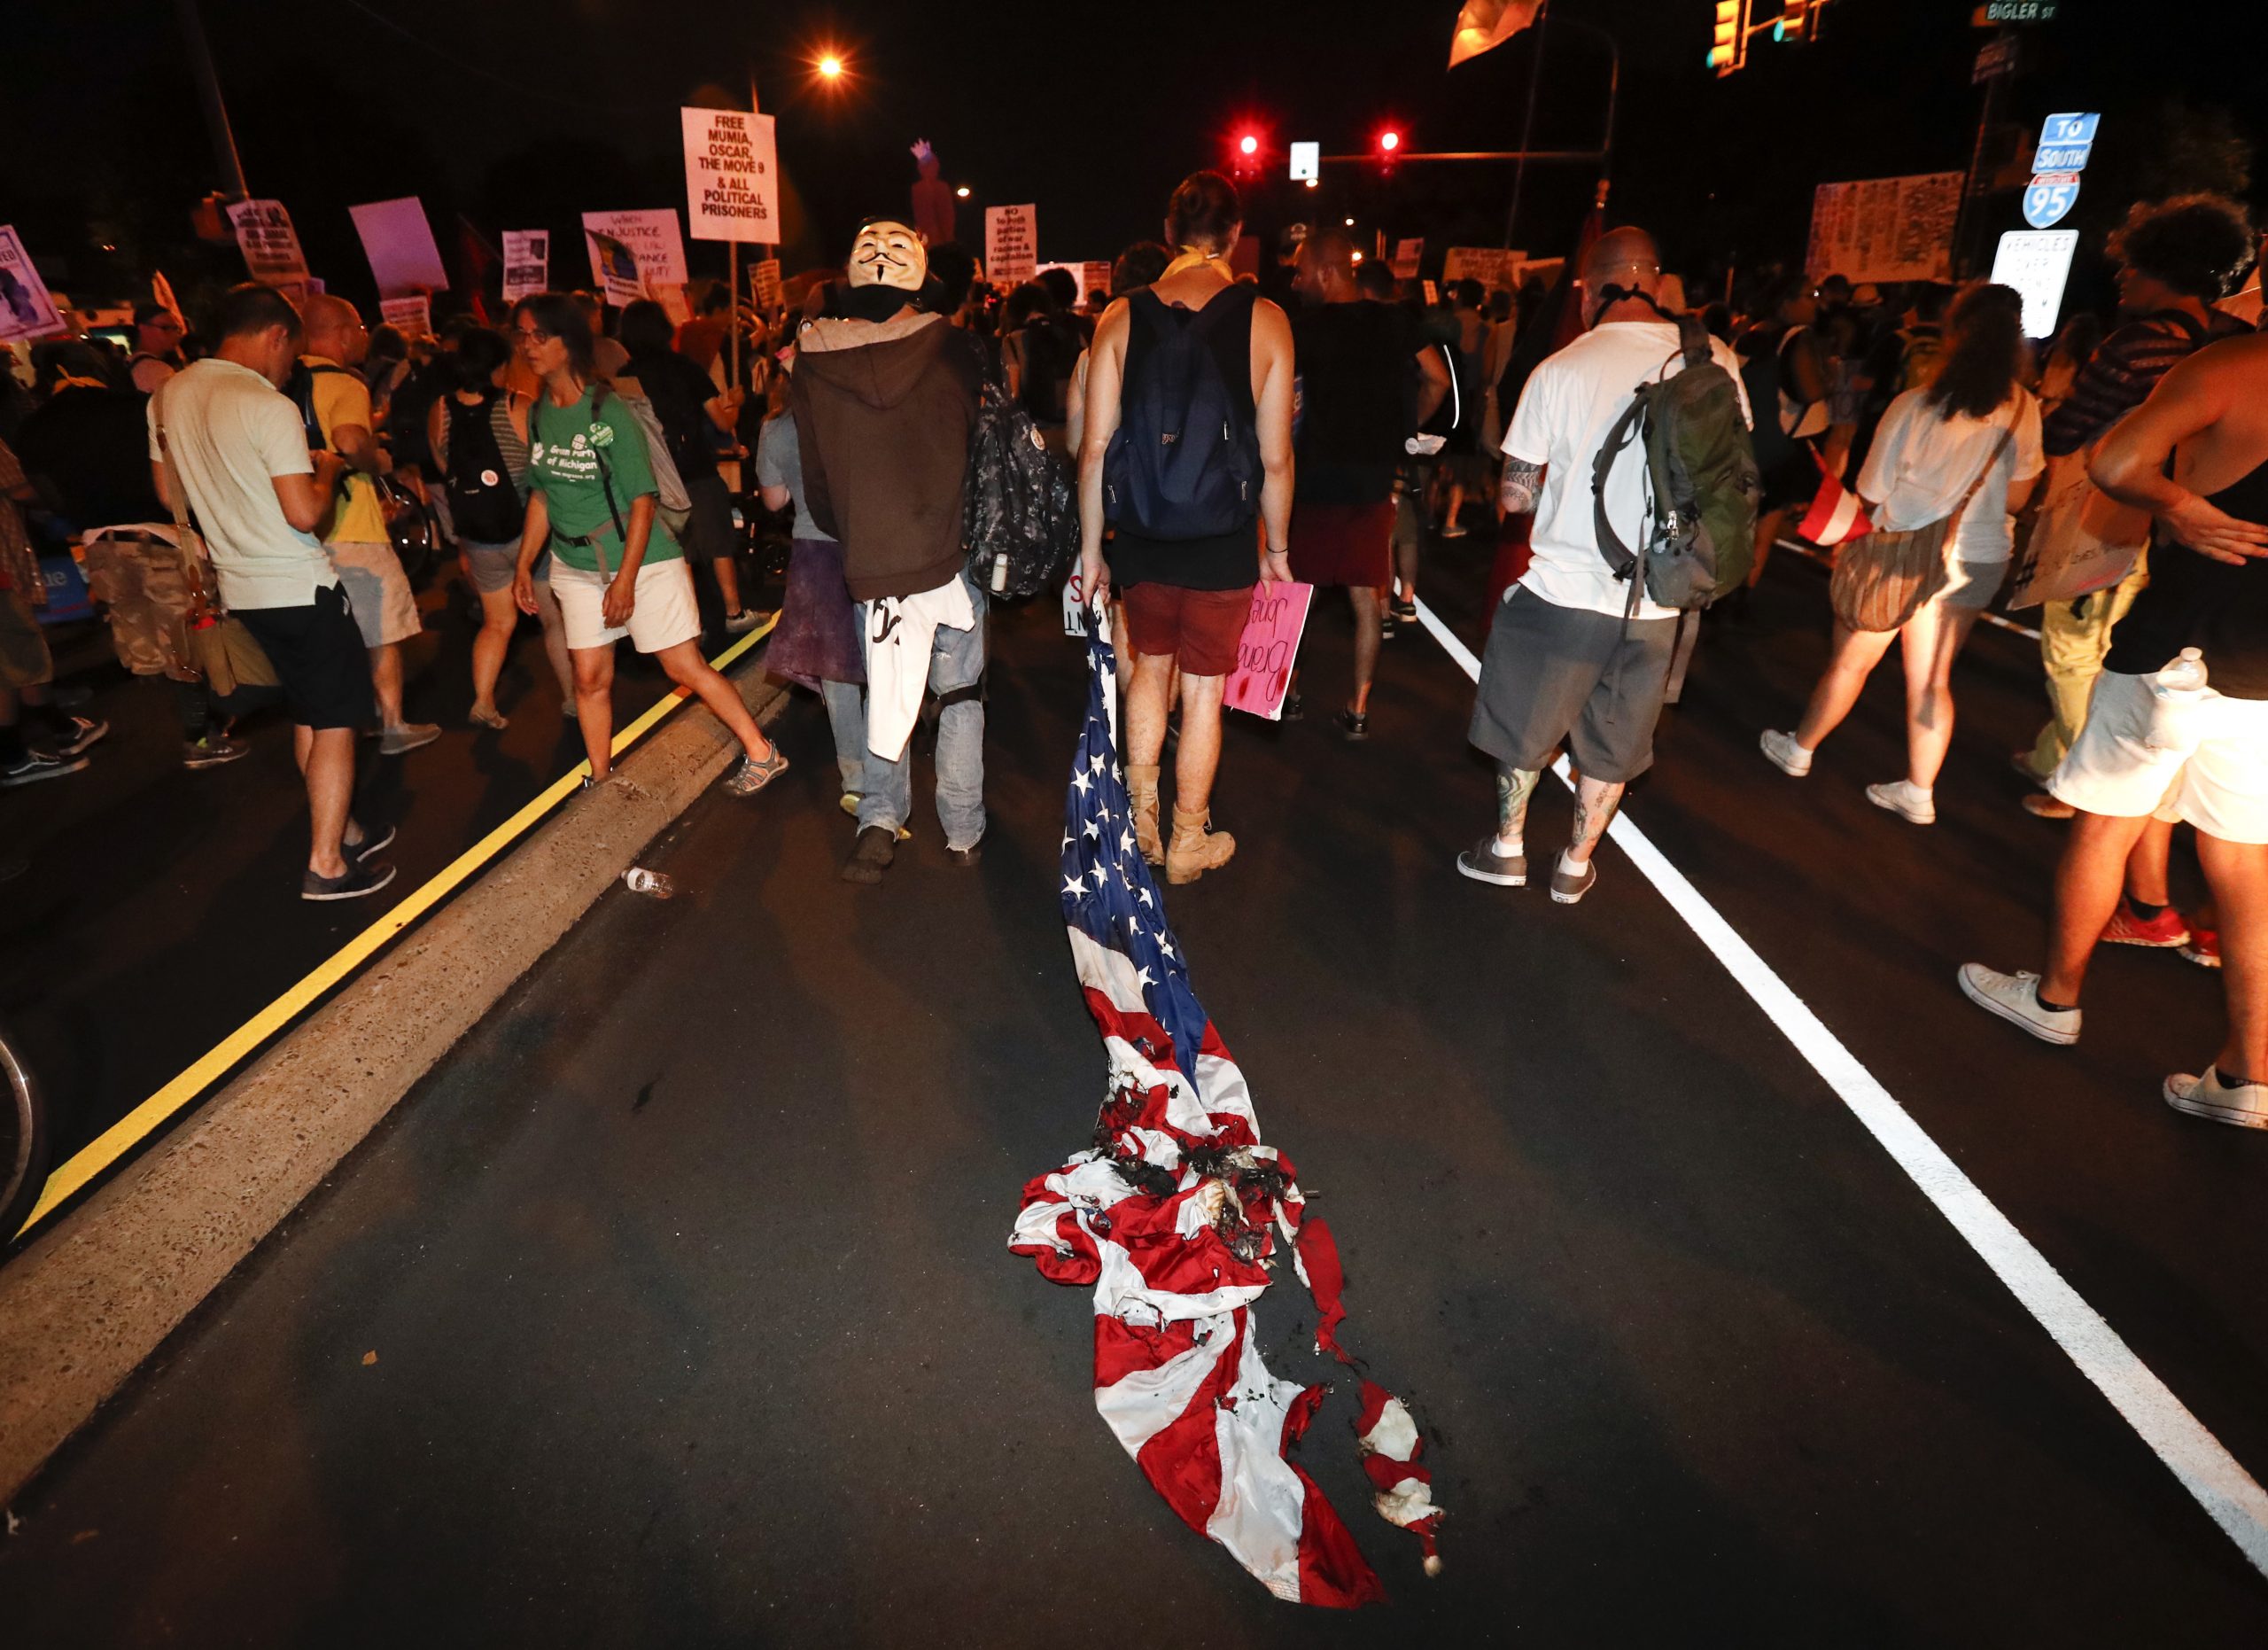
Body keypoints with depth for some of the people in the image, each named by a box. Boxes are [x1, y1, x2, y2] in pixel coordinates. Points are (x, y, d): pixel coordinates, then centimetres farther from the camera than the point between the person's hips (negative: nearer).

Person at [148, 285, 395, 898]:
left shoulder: (166, 398, 7)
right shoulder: (269, 407, -18)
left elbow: (172, 494, 16)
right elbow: (305, 515, -22)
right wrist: (326, 471, -4)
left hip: (240, 585, 8)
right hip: (299, 585, -8)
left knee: (308, 714, 18)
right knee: (337, 721, -1)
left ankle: (341, 831, 28)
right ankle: (326, 865, 2)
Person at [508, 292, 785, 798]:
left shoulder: (609, 413, -15)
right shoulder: (537, 413, 3)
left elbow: (643, 501, -16)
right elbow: (542, 494, 11)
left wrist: (625, 580, -19)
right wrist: (524, 565, 8)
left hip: (642, 561, -6)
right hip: (576, 567, 6)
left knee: (685, 666, -4)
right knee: (590, 677, 7)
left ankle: (762, 754, 8)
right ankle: (601, 783, 21)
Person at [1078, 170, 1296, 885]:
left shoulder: (1121, 318, 0)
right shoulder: (1263, 320, -5)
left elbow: (1095, 449, -2)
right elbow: (1275, 458, -6)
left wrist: (1090, 549, 6)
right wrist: (1277, 549, 7)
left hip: (1140, 538, 2)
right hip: (1223, 544, -2)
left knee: (1151, 668, 22)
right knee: (1203, 690, 10)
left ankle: (1139, 823, 31)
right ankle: (1188, 844, 25)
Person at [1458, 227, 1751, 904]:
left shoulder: (1560, 370, -11)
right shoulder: (1716, 363, -3)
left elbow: (1515, 496, -7)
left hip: (1562, 593, -3)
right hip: (1654, 603, 3)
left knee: (1522, 727, 18)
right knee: (1612, 747, 19)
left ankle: (1507, 847, 32)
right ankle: (1575, 866, 33)